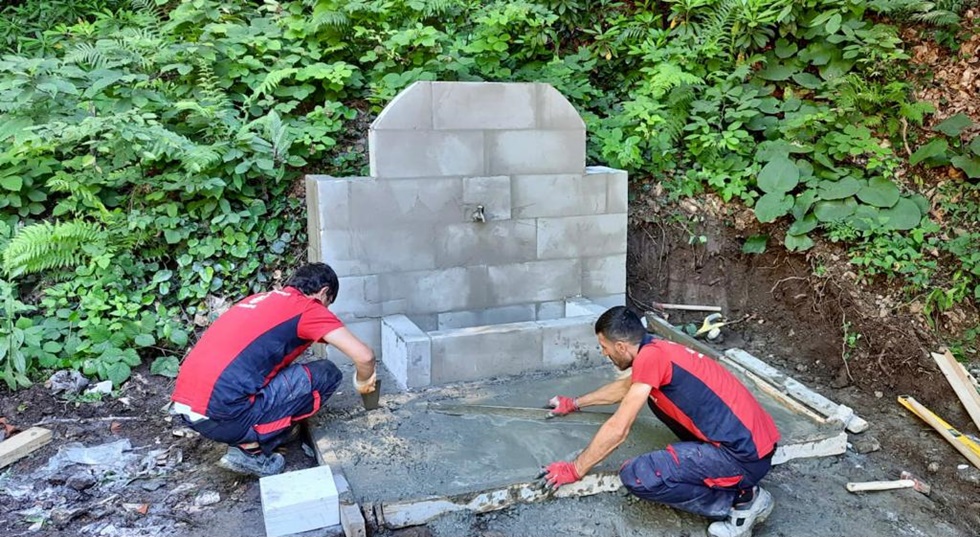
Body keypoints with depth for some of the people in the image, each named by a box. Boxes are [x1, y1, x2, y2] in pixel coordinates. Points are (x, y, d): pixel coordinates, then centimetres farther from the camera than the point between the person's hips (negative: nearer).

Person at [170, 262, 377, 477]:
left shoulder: (263, 299, 23)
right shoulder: (308, 307, 0)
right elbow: (364, 356, -9)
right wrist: (363, 382, 14)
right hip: (222, 414, -9)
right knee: (326, 374, 3)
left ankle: (246, 436, 13)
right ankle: (250, 448, 1)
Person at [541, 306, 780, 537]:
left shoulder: (650, 356, -16)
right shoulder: (658, 350, 12)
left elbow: (617, 430, -13)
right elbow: (622, 387, 32)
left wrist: (574, 470, -1)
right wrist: (575, 403, 43)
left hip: (745, 456, -9)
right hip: (750, 439, 9)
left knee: (636, 476, -17)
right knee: (654, 395, 19)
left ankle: (741, 499, -3)